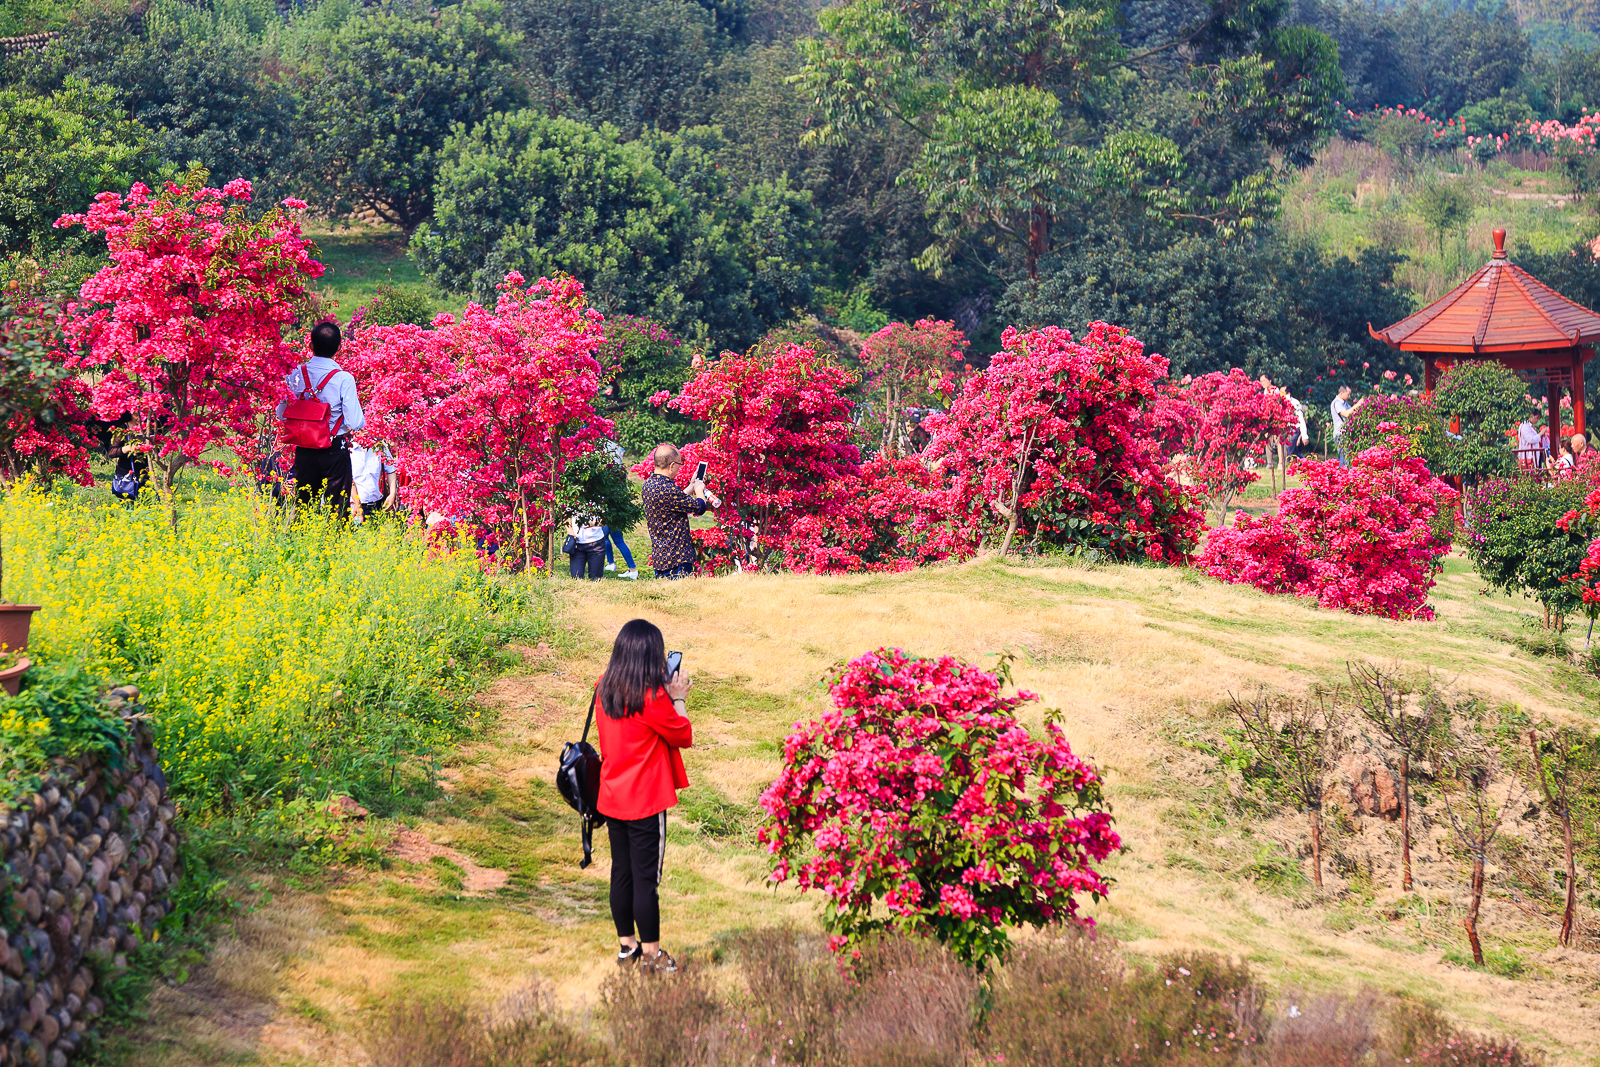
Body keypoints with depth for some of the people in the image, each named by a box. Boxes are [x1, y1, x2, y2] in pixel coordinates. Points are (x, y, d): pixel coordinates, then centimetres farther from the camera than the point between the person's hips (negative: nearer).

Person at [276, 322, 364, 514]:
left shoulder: (295, 375, -2)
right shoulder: (344, 379, -14)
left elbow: (281, 413, 6)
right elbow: (355, 423, -14)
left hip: (304, 451, 4)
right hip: (335, 452, -4)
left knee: (303, 506, 13)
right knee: (336, 508, 2)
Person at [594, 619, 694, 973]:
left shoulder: (604, 689, 2)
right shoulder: (652, 697, -19)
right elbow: (684, 735, -8)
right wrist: (677, 699, 3)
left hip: (612, 798, 7)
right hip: (645, 802, -7)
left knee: (621, 874, 15)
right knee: (647, 878, 1)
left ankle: (627, 945, 25)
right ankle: (651, 954, 10)